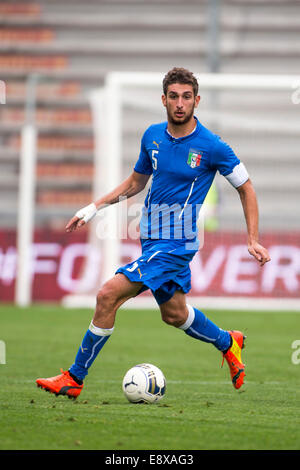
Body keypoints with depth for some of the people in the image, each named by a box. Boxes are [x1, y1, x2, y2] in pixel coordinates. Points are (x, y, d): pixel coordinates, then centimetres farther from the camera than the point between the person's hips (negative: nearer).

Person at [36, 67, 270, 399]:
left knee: (109, 295, -17)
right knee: (174, 314, 22)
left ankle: (74, 379, -9)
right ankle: (227, 343, 49)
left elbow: (246, 189, 0)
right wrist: (96, 206, 11)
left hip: (175, 244, -7)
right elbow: (136, 181, 21)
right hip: (152, 238, 7)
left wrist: (252, 241, -5)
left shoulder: (211, 146, -12)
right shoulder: (153, 136, 4)